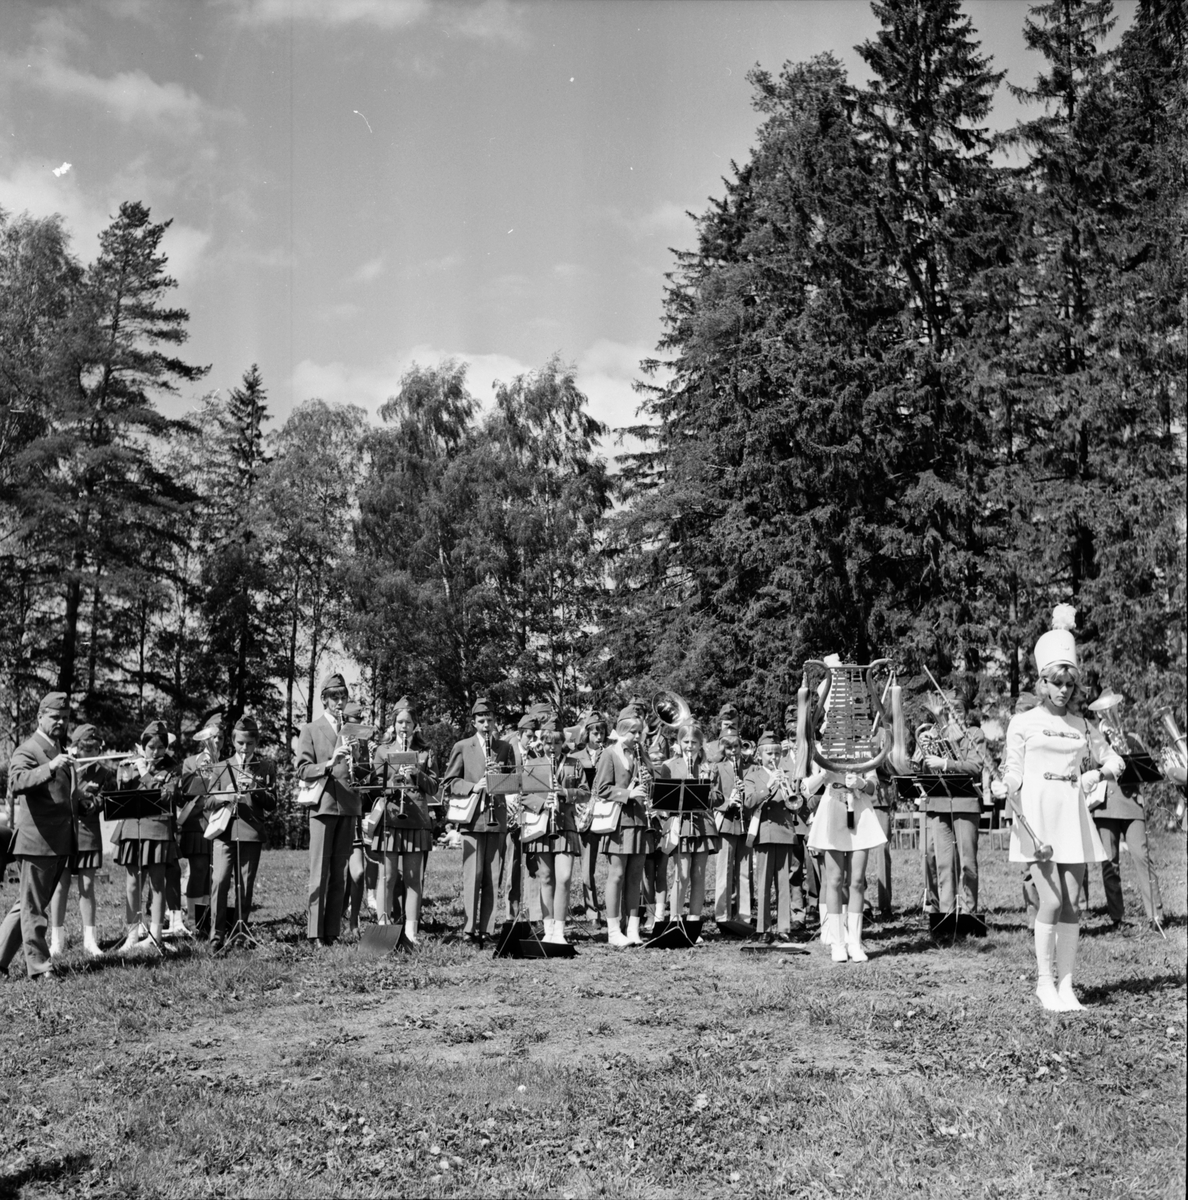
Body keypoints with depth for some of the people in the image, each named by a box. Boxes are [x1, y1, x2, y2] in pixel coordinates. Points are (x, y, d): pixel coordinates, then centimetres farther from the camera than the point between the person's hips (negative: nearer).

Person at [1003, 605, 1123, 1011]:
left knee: (1071, 904, 2)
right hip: (1037, 815, -4)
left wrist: (1098, 773, -1)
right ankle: (1044, 982, 4)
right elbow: (1012, 776, -2)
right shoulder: (1023, 723, 1)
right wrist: (1017, 810, -17)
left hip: (1072, 816, 4)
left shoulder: (1080, 726, 13)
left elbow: (1087, 768, 23)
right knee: (1052, 902, -9)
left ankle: (1065, 984, 9)